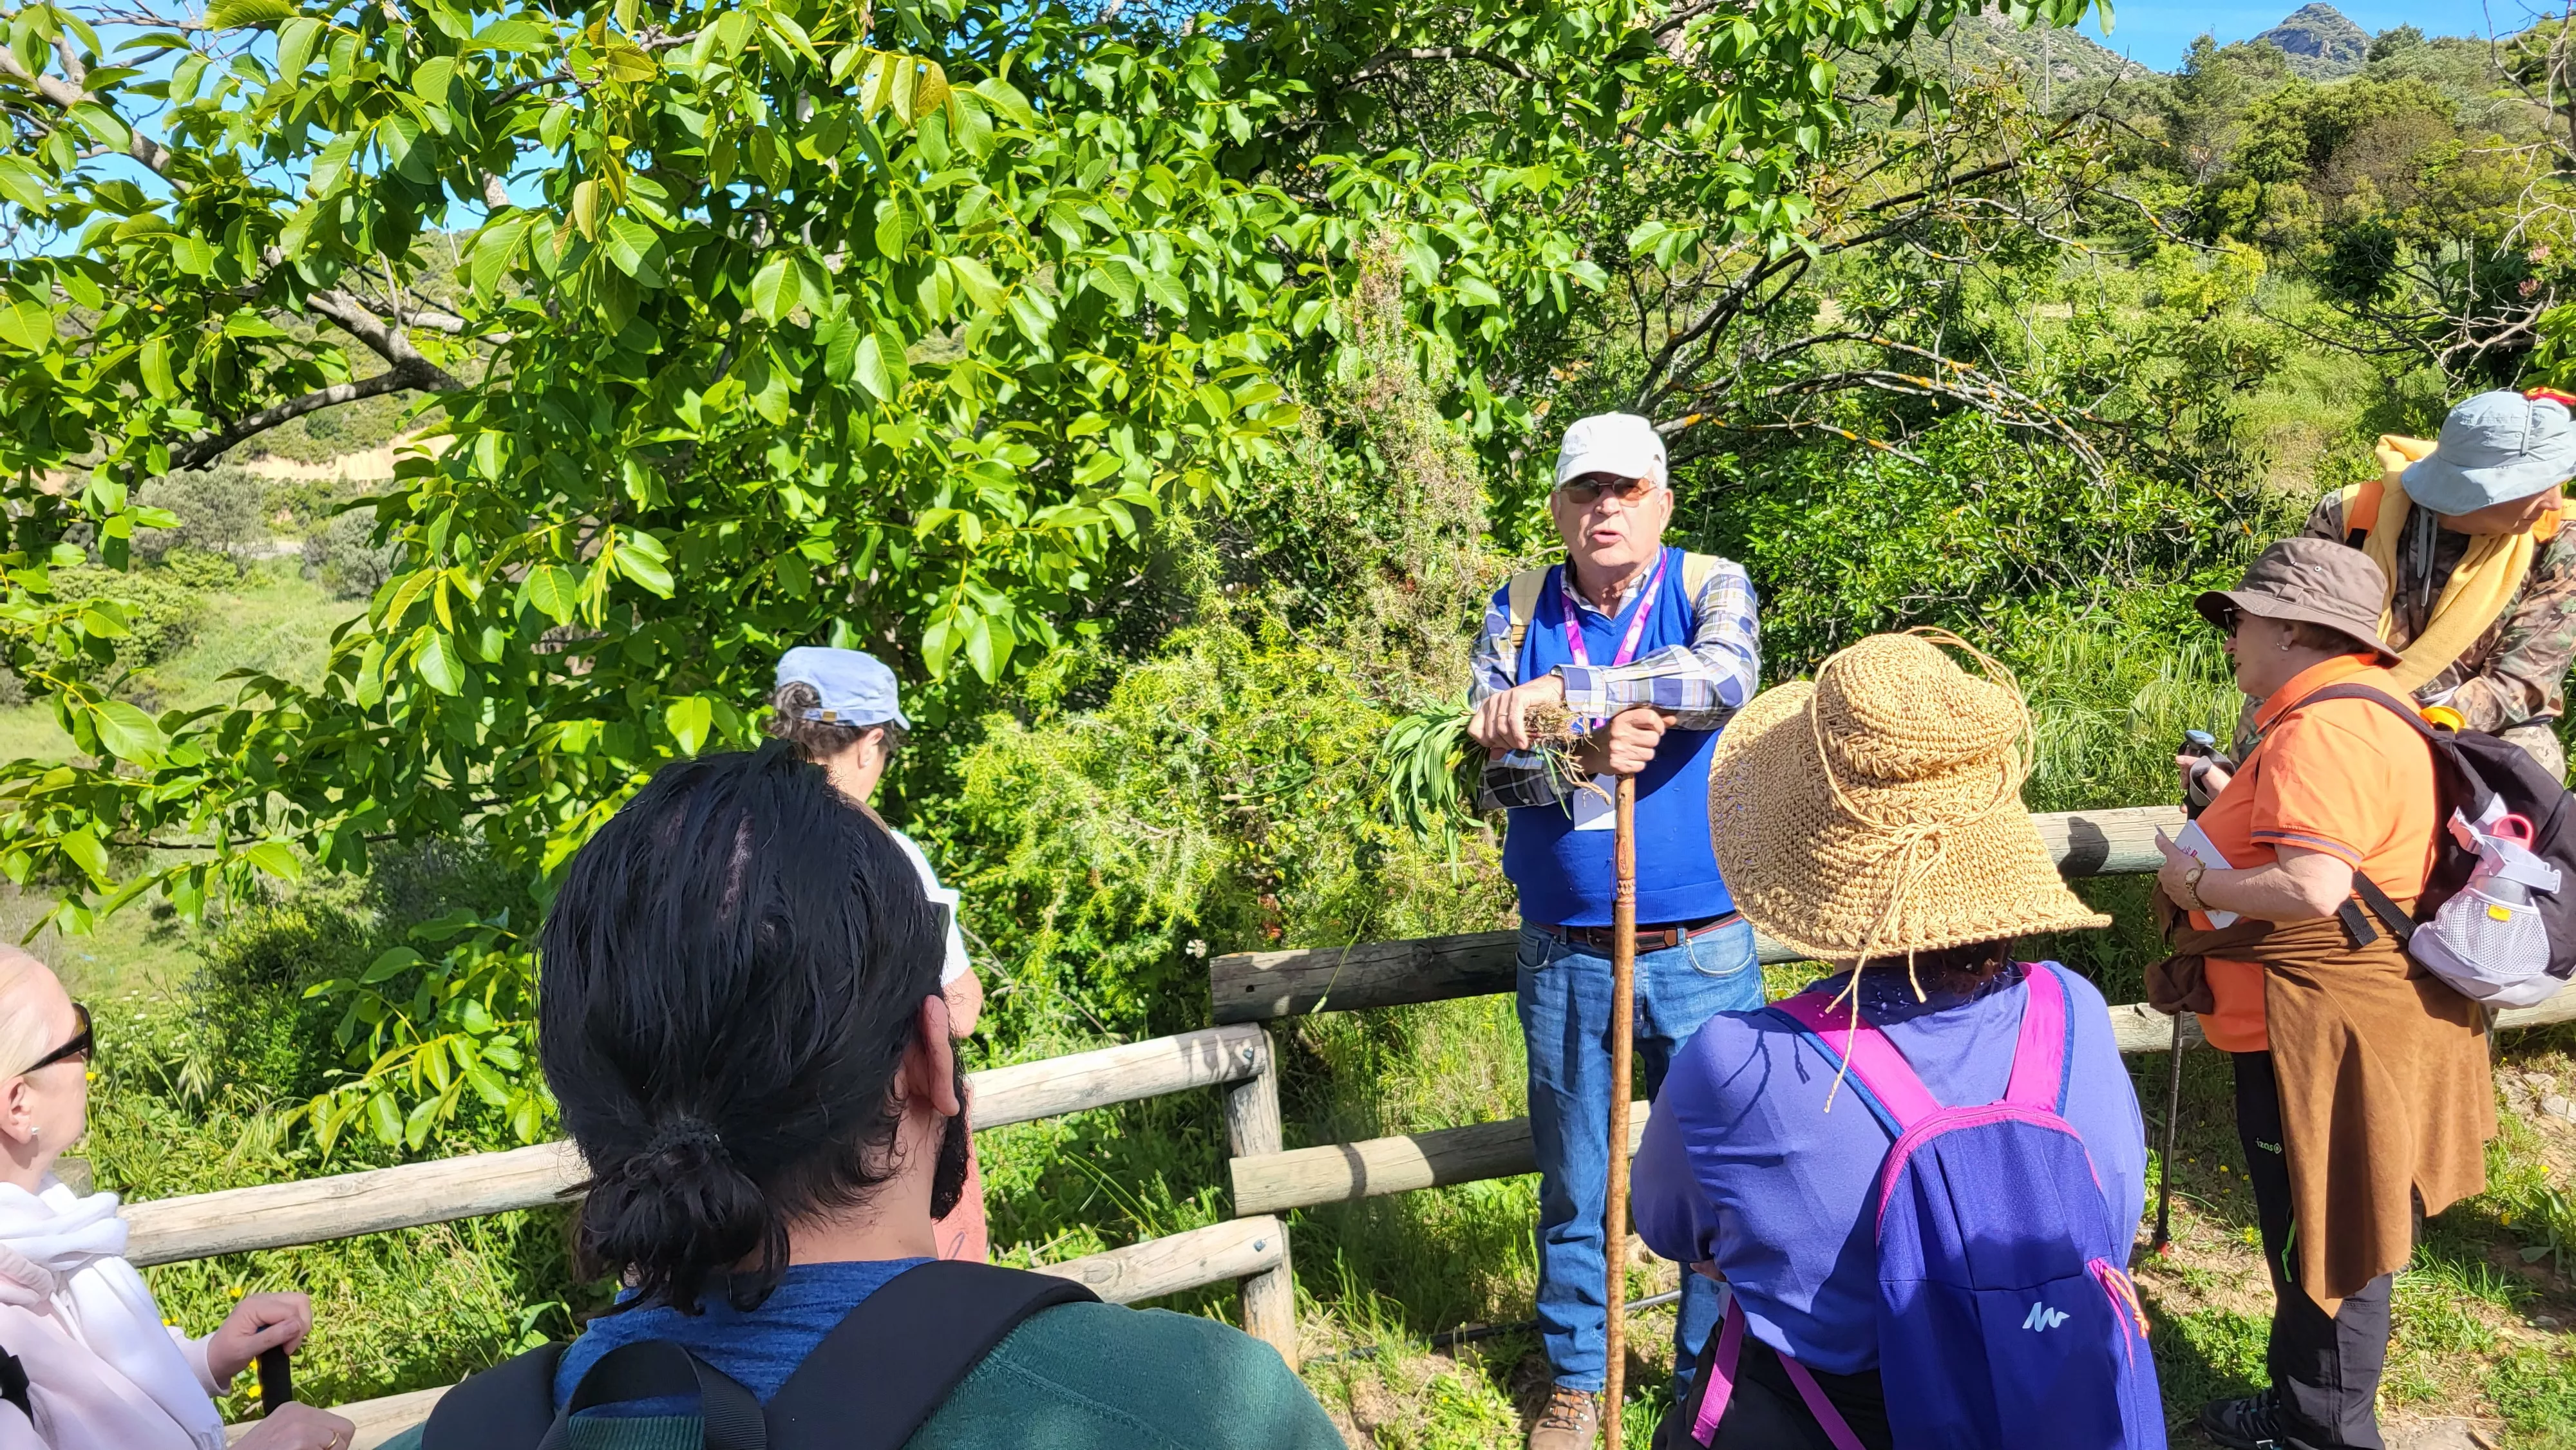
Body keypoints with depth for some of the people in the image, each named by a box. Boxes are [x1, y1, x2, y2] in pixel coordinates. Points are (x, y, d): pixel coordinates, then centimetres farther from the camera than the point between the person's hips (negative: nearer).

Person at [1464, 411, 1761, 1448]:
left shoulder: (1710, 587, -3)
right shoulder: (1519, 608, 2)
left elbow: (1726, 678, -26)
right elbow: (1485, 764, -6)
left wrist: (1562, 691, -32)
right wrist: (1581, 762, -25)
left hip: (1702, 952, -1)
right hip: (1564, 955, 2)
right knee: (1572, 1183, 14)